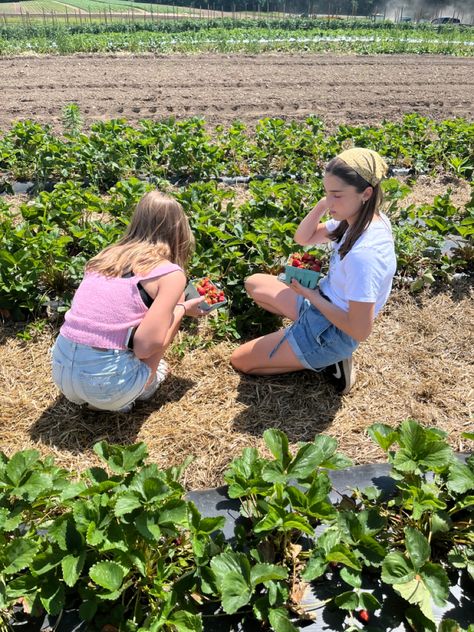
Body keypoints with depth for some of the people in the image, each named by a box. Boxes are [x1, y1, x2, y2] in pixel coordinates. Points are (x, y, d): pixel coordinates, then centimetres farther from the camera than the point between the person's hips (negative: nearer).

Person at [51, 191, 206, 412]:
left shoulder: (108, 255, 12)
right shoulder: (171, 273, -4)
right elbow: (146, 346, -12)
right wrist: (182, 309, 5)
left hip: (61, 369, 6)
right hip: (105, 382, -6)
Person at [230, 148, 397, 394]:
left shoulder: (364, 254, -35)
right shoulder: (359, 218, -8)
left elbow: (360, 331, -30)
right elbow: (302, 238, 4)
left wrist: (310, 295, -21)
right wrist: (322, 205, -16)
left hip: (332, 333, -9)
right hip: (323, 301, 9)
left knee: (239, 361, 3)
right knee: (254, 284, 21)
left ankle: (327, 360, 3)